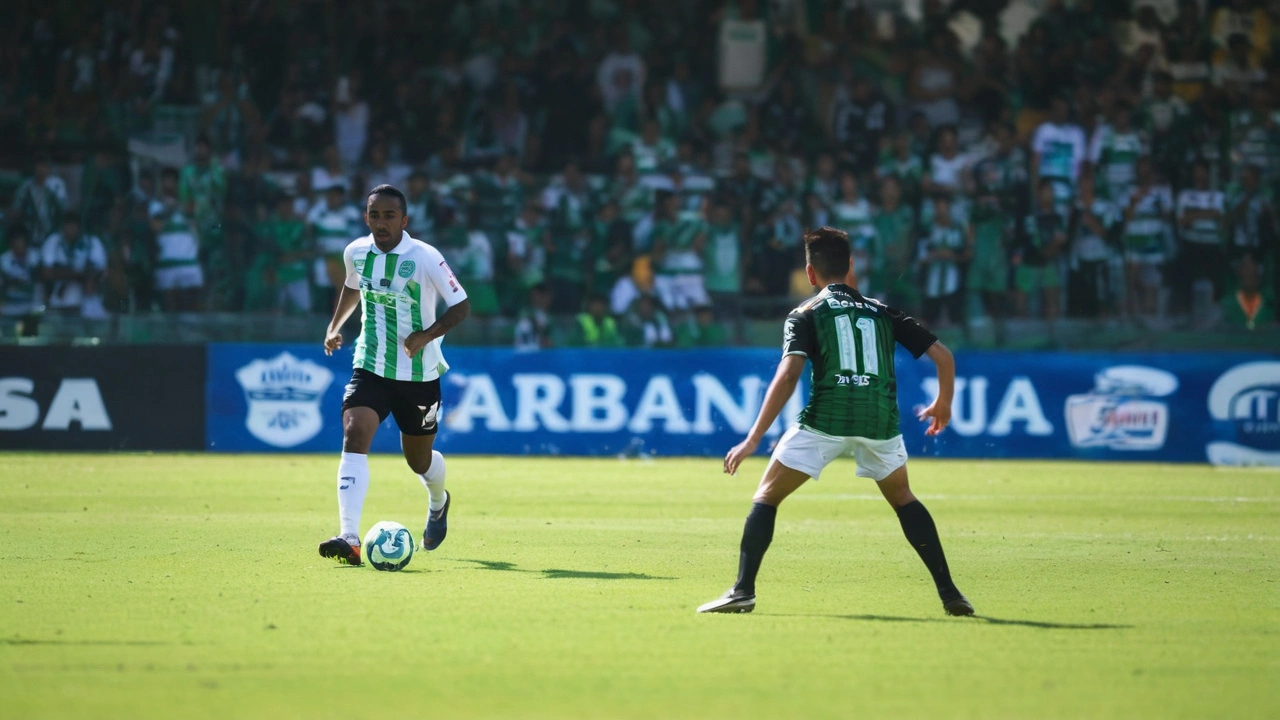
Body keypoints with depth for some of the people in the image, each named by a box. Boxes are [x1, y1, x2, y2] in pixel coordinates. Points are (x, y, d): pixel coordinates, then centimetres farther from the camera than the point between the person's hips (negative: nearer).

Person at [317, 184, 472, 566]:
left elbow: (461, 306, -9)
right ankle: (349, 538, -31)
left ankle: (438, 503, 52)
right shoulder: (355, 253, -1)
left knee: (419, 459, 13)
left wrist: (428, 335, -22)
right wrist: (335, 326, 16)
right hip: (370, 369, 2)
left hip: (419, 374, -2)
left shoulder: (425, 258, -15)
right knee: (354, 436, -22)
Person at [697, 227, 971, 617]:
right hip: (881, 417, 3)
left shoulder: (806, 314, 11)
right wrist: (943, 405, 36)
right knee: (902, 498, 27)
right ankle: (949, 593, 19)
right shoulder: (882, 312, 21)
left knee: (767, 496, 9)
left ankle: (743, 591, -4)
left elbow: (788, 375, -5)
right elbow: (943, 355, 17)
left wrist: (753, 439, -7)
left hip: (827, 417, -3)